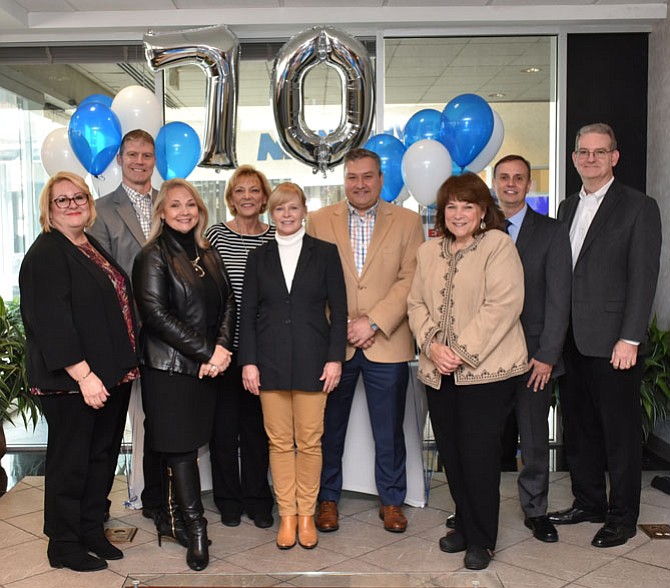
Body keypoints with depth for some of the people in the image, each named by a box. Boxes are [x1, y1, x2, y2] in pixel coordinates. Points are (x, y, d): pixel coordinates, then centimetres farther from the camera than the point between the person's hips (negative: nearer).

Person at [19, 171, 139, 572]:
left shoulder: (93, 247, 14)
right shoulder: (46, 253, -12)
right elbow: (51, 320, -20)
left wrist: (126, 364, 16)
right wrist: (83, 373, -25)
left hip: (112, 374, 8)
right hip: (71, 378, -8)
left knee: (101, 456, 15)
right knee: (71, 461, 4)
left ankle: (92, 531, 29)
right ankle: (64, 546, 18)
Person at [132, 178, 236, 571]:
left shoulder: (208, 254, 14)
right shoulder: (153, 256, -5)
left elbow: (228, 304, 10)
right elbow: (156, 314, -14)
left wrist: (222, 348, -8)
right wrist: (206, 352, -14)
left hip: (211, 366, 5)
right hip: (170, 369, -5)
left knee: (200, 443, 6)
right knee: (182, 449, -1)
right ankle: (196, 531, 8)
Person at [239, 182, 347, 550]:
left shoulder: (325, 253, 3)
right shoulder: (259, 257, 8)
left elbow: (338, 309, 1)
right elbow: (248, 313, 6)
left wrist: (335, 358, -5)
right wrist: (248, 361, -1)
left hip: (312, 360, -1)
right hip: (271, 360, 2)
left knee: (310, 441, 3)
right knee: (279, 441, 6)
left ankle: (307, 515, 17)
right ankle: (287, 515, 17)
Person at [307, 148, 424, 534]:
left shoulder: (407, 222, 4)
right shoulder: (319, 221, 6)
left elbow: (410, 280, -4)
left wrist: (373, 323, -13)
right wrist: (341, 327, -8)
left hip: (387, 344, 0)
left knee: (389, 430, 9)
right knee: (330, 427, 10)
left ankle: (392, 501, 26)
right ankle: (327, 498, 26)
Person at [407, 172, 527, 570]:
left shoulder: (498, 244, -6)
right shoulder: (429, 251, 13)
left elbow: (503, 305, -15)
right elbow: (417, 303, 11)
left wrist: (462, 352, -17)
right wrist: (432, 345, -7)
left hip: (486, 370, -6)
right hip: (439, 372, 6)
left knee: (479, 454, -3)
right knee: (451, 453, 12)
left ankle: (481, 540, 15)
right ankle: (465, 526, 30)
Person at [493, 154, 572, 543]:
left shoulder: (552, 231, 3)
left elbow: (559, 298, -2)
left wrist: (546, 356, -8)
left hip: (534, 355, -1)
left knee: (535, 438, 8)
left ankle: (535, 510, 25)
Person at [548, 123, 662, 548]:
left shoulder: (639, 207, -4)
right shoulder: (568, 207, 15)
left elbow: (644, 277, -10)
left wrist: (629, 339, -16)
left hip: (613, 342, -6)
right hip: (572, 341, 6)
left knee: (620, 431, 4)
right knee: (579, 428, 15)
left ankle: (622, 517, 18)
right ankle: (589, 502, 30)